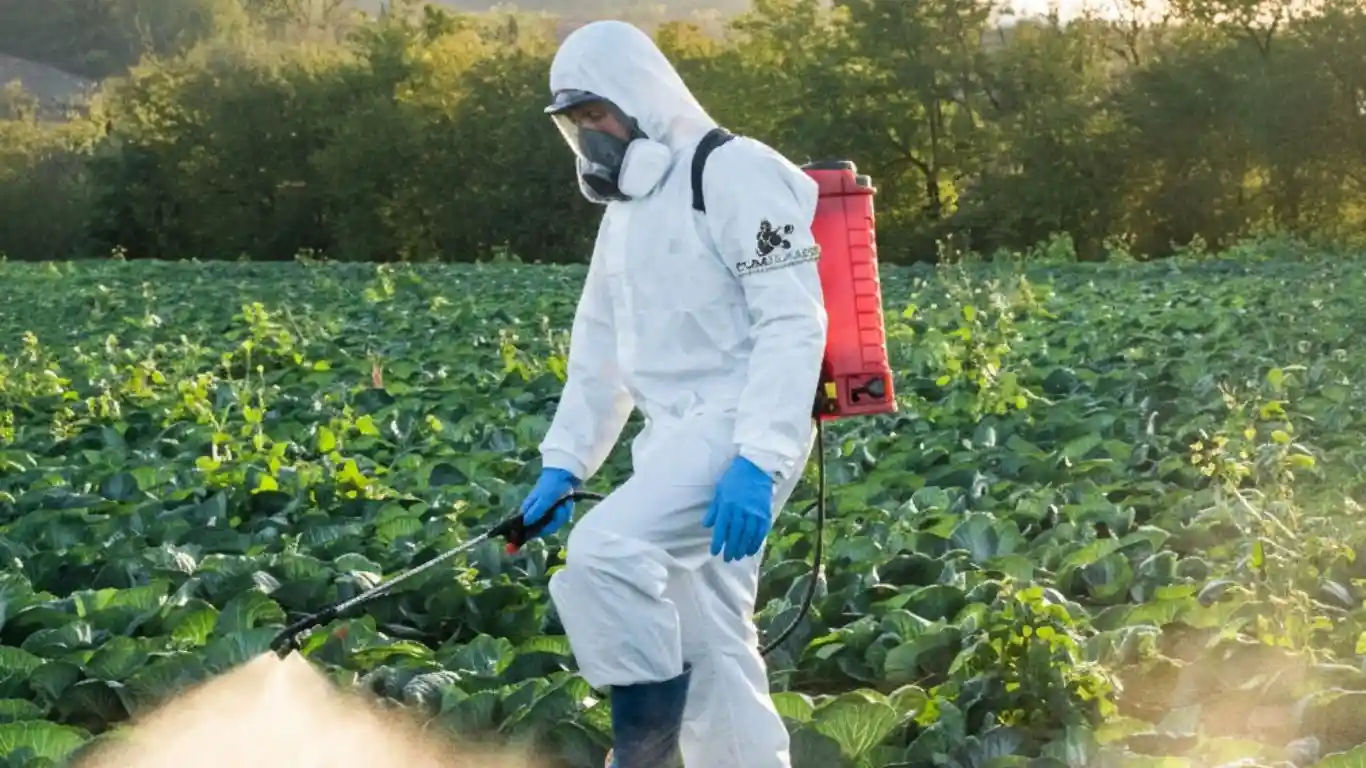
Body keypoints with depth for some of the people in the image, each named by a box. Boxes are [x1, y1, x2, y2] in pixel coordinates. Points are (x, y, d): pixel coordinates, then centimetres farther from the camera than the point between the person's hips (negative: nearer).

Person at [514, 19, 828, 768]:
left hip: (741, 432, -10)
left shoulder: (736, 172, -8)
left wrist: (759, 459, -26)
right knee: (706, 651, 10)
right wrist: (562, 463, 16)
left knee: (604, 550, -27)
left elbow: (793, 324, -17)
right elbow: (600, 352, 25)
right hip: (677, 439, 10)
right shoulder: (626, 210, 21)